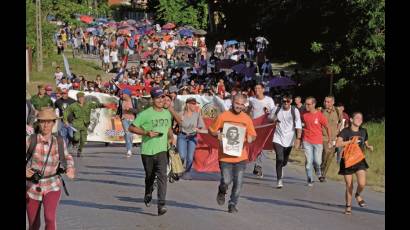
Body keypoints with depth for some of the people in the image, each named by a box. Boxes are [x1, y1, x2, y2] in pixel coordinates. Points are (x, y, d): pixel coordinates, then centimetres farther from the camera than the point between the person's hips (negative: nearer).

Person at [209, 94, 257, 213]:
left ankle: (233, 204, 18)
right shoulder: (223, 116, 0)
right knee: (226, 181, -6)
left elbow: (253, 135, 13)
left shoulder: (247, 119, 5)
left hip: (241, 157, 2)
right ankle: (221, 192, 28)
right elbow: (211, 130, 8)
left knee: (238, 182, 1)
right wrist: (218, 134, -13)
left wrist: (250, 138, -10)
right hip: (225, 156, -2)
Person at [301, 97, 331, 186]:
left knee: (317, 161, -1)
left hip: (318, 141, -2)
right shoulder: (304, 114, -2)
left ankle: (318, 172, 34)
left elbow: (327, 127, -1)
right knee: (309, 161, -4)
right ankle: (309, 180, 6)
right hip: (307, 141, 2)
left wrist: (329, 139, 1)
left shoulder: (320, 115, -9)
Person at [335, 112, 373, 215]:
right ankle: (348, 206, 23)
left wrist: (369, 147, -2)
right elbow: (338, 144, -21)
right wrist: (351, 141, -24)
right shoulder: (346, 131, -9)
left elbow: (366, 143, 20)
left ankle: (358, 195, 19)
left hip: (360, 160, 3)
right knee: (349, 186, 3)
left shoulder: (363, 131, 5)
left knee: (362, 184, -16)